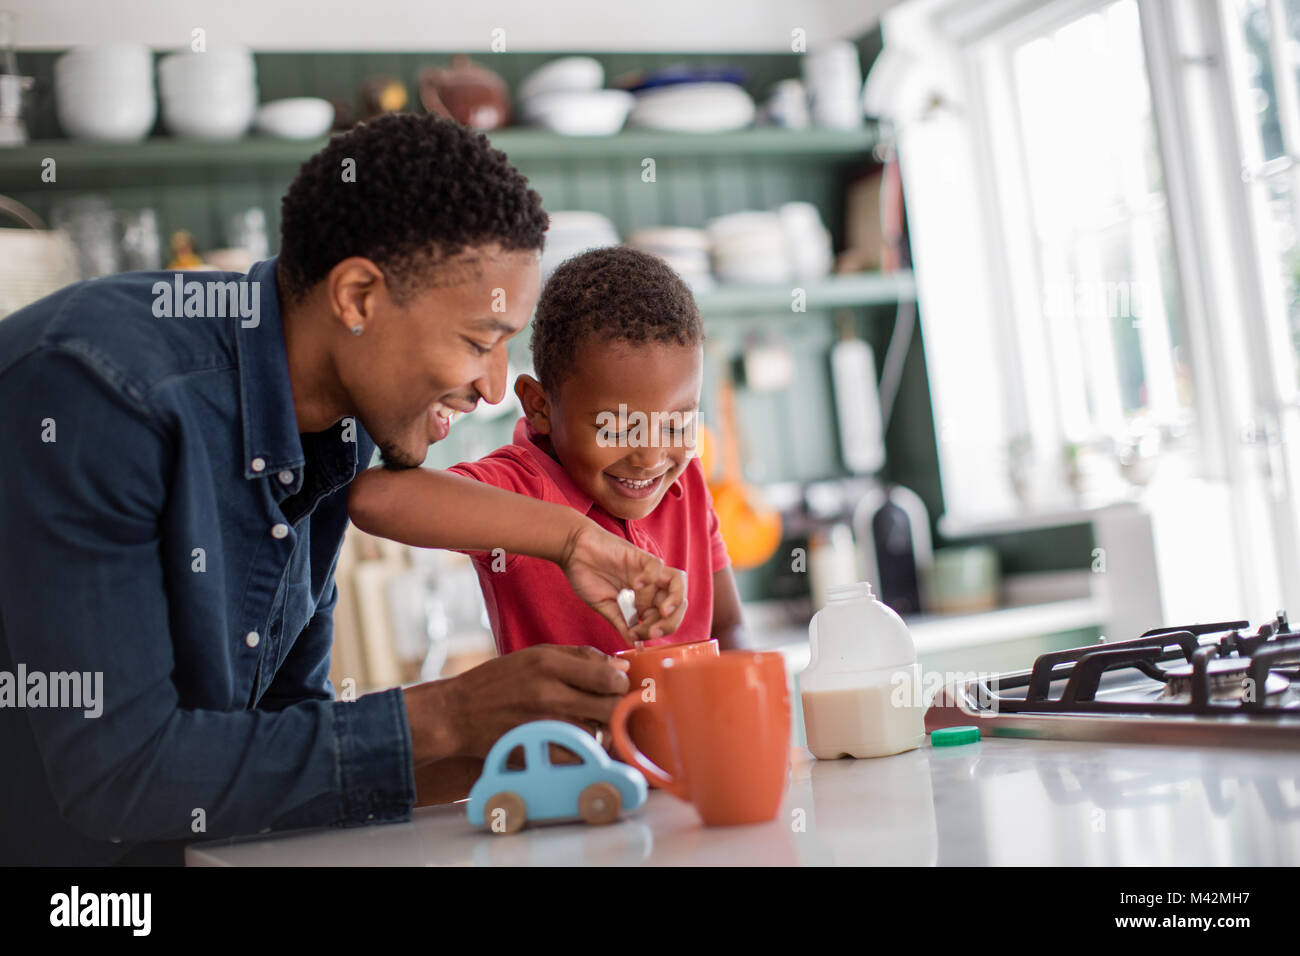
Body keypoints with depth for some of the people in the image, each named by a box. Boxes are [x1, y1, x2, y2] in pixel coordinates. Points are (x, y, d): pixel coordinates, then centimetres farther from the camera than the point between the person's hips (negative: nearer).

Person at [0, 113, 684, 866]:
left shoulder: (334, 430, -1)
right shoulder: (99, 390, -24)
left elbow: (287, 720, 4)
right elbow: (116, 772, -26)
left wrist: (500, 763, -10)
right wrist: (445, 719, -23)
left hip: (182, 853, 6)